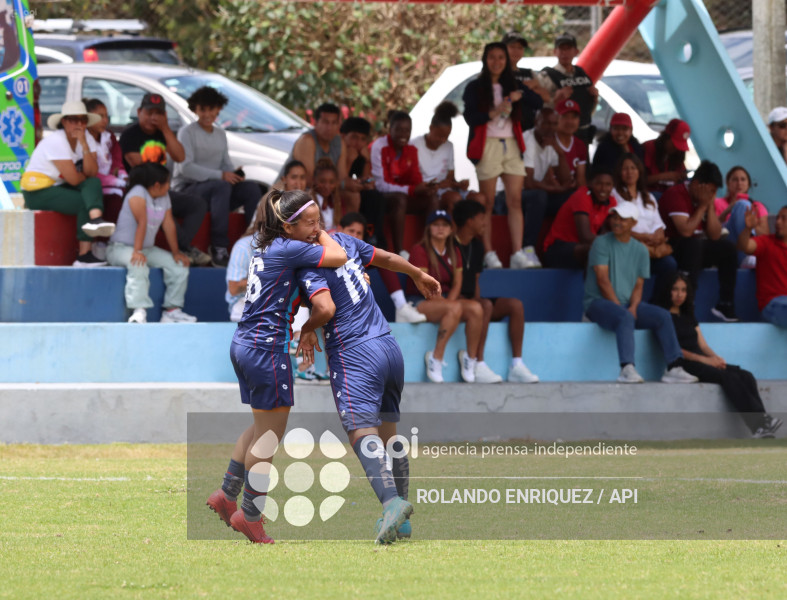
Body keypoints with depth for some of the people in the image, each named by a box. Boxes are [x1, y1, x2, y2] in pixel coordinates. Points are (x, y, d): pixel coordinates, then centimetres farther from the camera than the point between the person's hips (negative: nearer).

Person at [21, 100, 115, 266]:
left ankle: (95, 220, -48)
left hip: (58, 188, 7)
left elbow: (92, 173, -12)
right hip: (37, 192, -7)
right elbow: (73, 179, -22)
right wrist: (85, 174, 0)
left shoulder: (87, 139, 4)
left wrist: (84, 144, -20)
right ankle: (84, 255, -27)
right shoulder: (56, 142, -19)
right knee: (85, 203, -25)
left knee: (94, 183, -21)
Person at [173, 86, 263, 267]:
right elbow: (185, 167, -16)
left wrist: (235, 175, -9)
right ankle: (219, 248, -41)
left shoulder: (220, 134, 18)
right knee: (221, 186, -37)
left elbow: (226, 163, 17)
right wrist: (220, 175, -23)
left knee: (252, 188, -17)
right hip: (186, 189, -6)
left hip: (216, 188, 6)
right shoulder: (187, 133, -4)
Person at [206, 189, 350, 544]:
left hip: (244, 343, 9)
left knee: (263, 428, 21)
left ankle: (227, 495, 26)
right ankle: (249, 515, 4)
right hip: (267, 347, -9)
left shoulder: (266, 248, 14)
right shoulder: (289, 249, -13)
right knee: (269, 436, -1)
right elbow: (339, 257, -19)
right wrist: (322, 236, -1)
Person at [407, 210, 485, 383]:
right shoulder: (420, 250, -7)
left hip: (446, 299, 6)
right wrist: (446, 303, -20)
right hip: (421, 302, -6)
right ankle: (436, 359, -31)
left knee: (476, 308, -23)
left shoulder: (454, 252, 13)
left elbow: (457, 283, 7)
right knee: (455, 308, -36)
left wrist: (450, 300, -14)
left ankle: (471, 359, -15)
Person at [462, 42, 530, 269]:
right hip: (488, 146, -4)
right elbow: (470, 117, -7)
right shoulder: (475, 87, 4)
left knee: (515, 200, -6)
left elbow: (521, 119, 18)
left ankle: (517, 253, -12)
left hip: (511, 146, 4)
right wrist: (495, 111, -16)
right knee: (487, 203, -3)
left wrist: (517, 101, 1)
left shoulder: (511, 86, 18)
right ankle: (489, 253, -2)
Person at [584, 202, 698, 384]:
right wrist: (620, 308, -17)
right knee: (625, 318, -36)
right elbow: (603, 280, -11)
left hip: (628, 303, 6)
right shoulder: (602, 243, -3)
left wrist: (633, 307, -13)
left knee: (662, 316, -15)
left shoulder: (640, 250, 13)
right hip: (598, 301, -6)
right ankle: (627, 369, -46)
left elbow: (638, 285, 8)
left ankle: (674, 368, -21)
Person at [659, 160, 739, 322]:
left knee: (728, 248, -9)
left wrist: (710, 206, -5)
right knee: (693, 243, -36)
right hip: (671, 249, -8)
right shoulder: (676, 195, -14)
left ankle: (726, 306, -12)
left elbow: (715, 235, 4)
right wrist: (702, 207, -14)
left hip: (697, 249, 8)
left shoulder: (706, 198, 10)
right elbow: (685, 231, -26)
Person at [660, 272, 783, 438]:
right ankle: (757, 425, -43)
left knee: (746, 376, -19)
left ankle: (761, 421, -39)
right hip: (685, 366, -8)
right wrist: (704, 360, -14)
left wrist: (716, 358, -4)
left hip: (703, 361, 8)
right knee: (729, 377, -31)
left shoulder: (688, 318, 28)